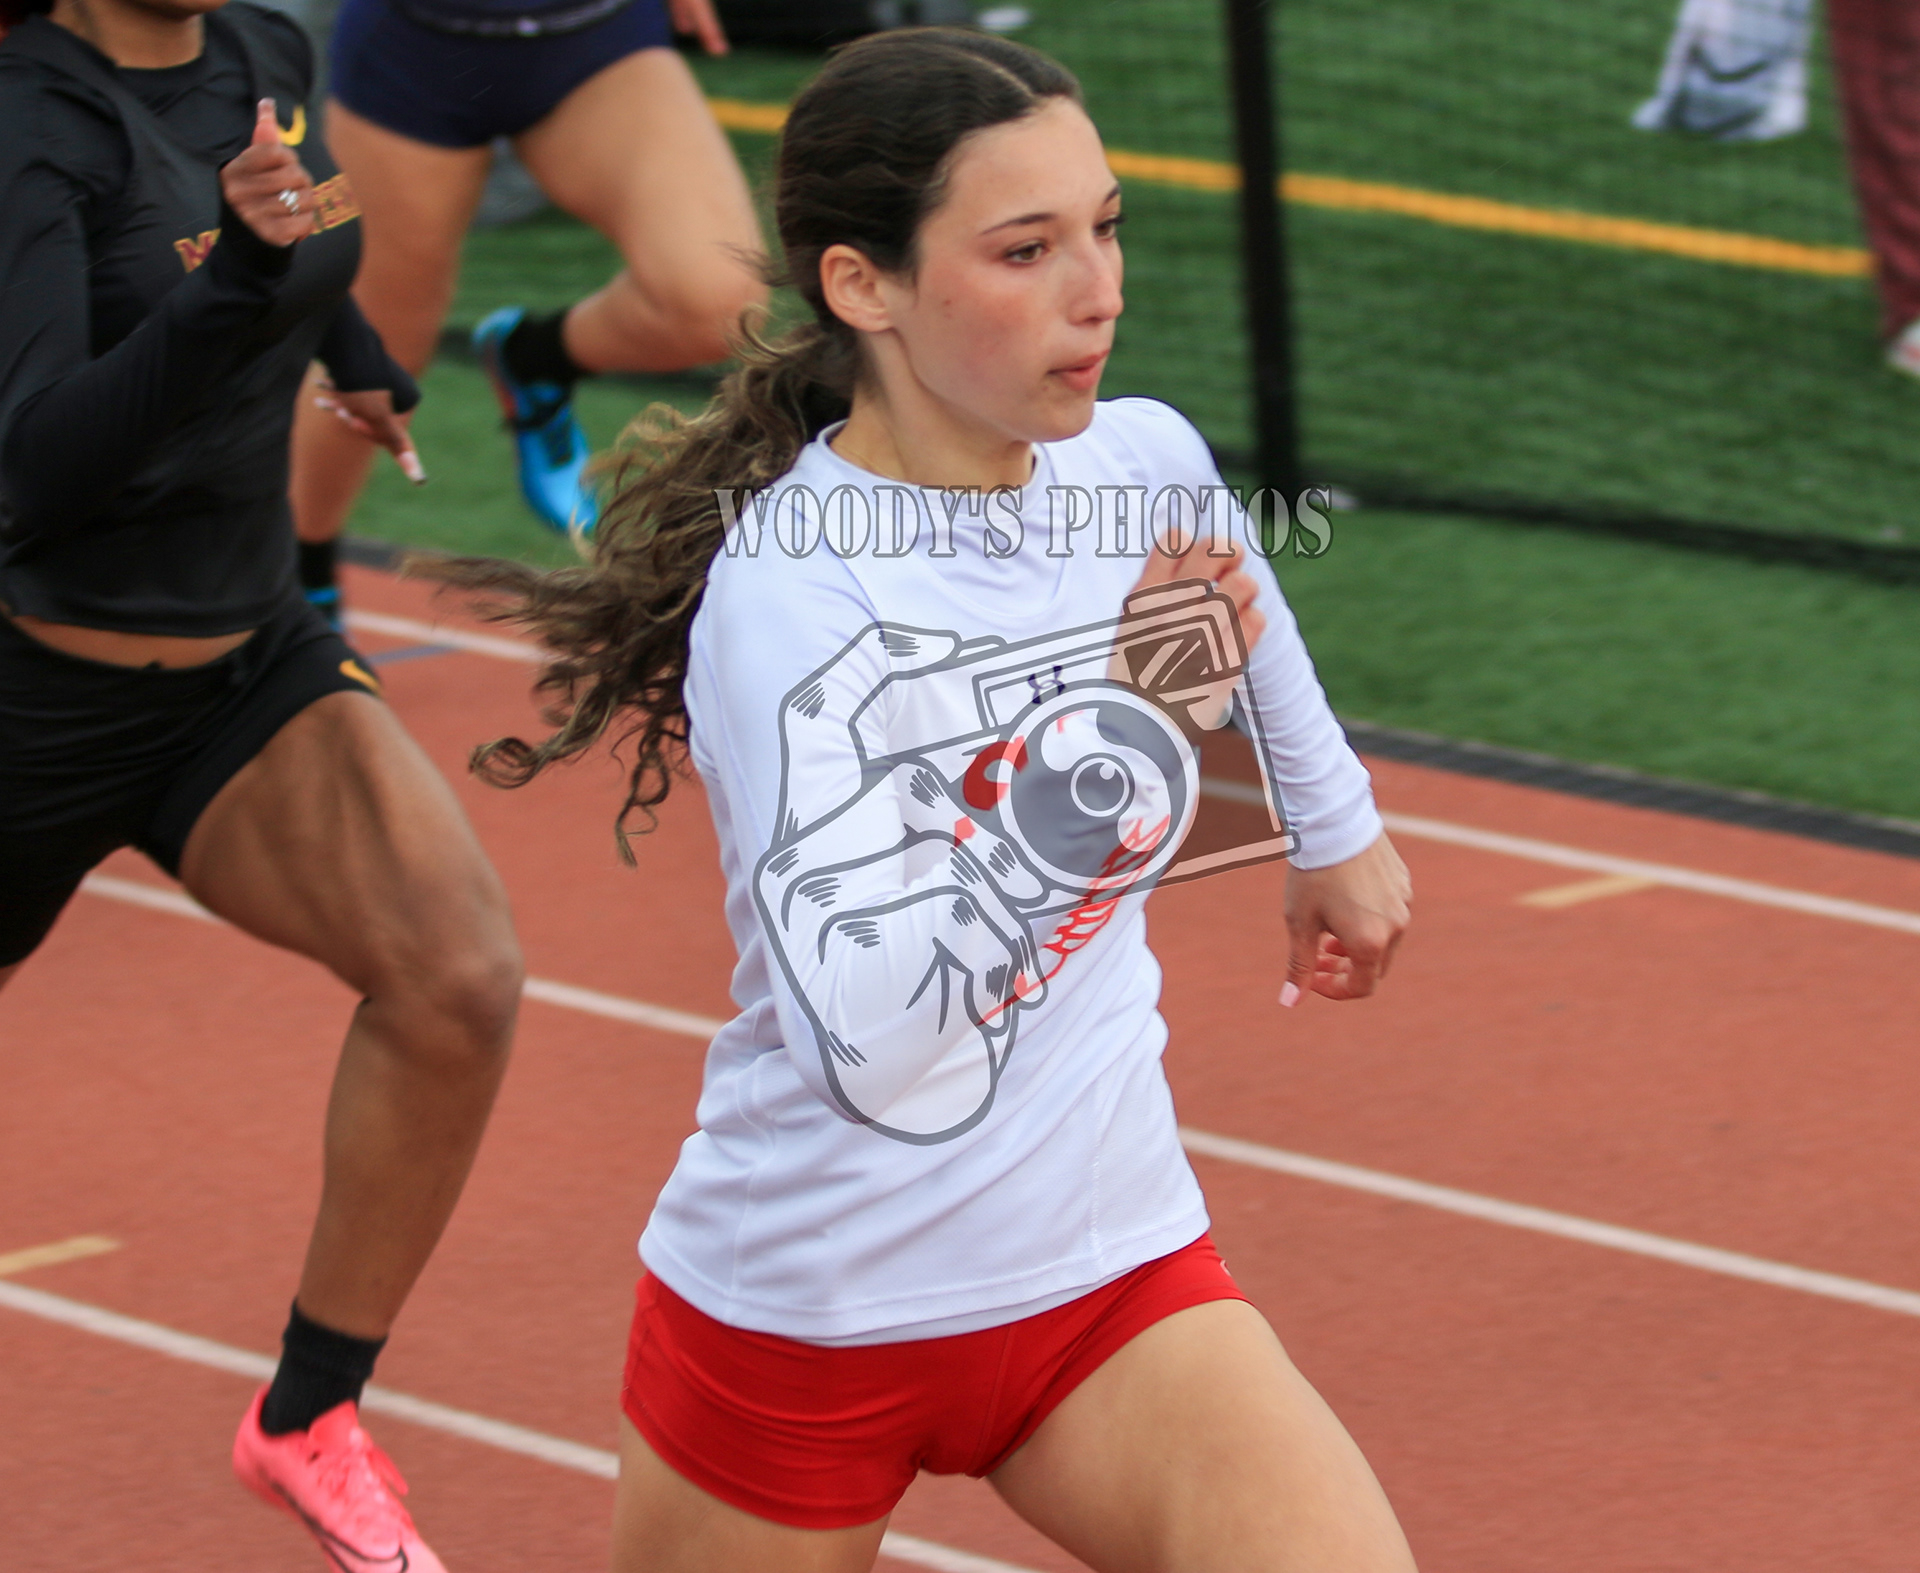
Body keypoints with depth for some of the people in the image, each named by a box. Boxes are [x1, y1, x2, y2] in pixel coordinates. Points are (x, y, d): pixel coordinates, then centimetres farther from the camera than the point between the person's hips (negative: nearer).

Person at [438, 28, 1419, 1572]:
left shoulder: (1143, 460, -5)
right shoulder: (790, 593, -24)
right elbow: (866, 1042, -35)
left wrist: (1338, 824, 37)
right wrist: (1110, 742, -39)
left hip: (1112, 1266, 5)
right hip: (807, 1311, -4)